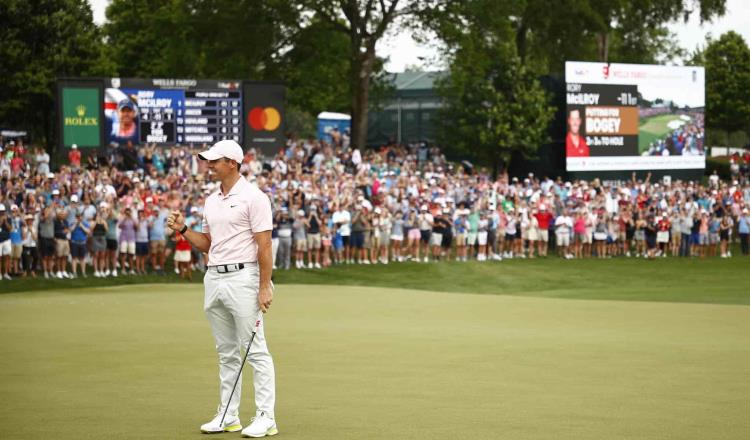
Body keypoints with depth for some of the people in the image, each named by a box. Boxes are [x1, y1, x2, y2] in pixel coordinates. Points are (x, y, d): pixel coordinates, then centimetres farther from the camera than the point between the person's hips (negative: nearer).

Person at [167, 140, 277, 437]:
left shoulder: (253, 198, -9)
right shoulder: (211, 201, 15)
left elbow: (264, 245, -13)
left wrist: (265, 287, -17)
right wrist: (182, 229, 5)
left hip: (242, 278, -8)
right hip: (214, 279, 8)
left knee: (256, 351, -6)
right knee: (226, 353, 12)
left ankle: (266, 418, -4)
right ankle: (228, 416, 17)